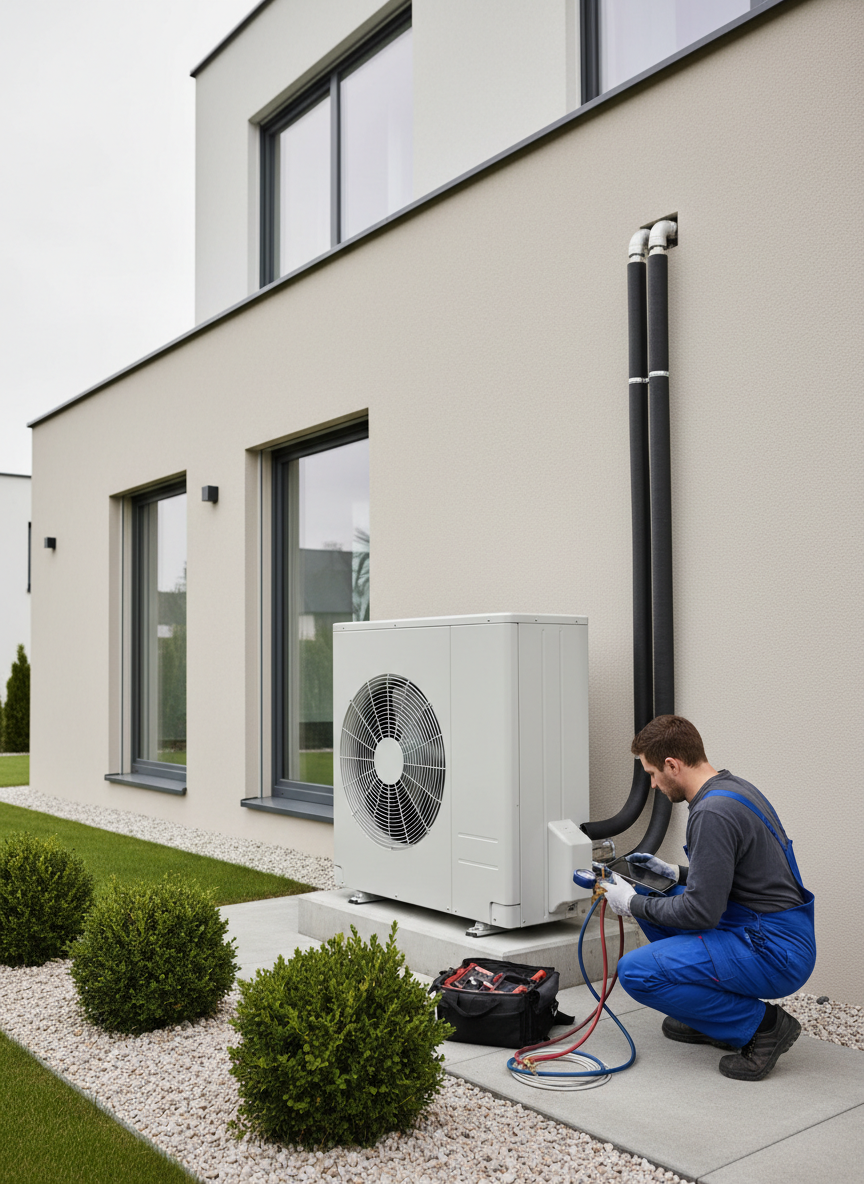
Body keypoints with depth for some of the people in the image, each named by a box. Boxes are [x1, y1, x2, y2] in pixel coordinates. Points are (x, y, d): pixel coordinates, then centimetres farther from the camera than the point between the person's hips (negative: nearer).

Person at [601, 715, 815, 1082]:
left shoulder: (712, 813, -23)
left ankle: (761, 1024, -5)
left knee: (636, 971, -17)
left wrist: (632, 905, -8)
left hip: (775, 954, -10)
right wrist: (675, 873, 16)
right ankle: (707, 1017, 21)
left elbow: (701, 912, -22)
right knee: (654, 899, 18)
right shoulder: (733, 788, 9)